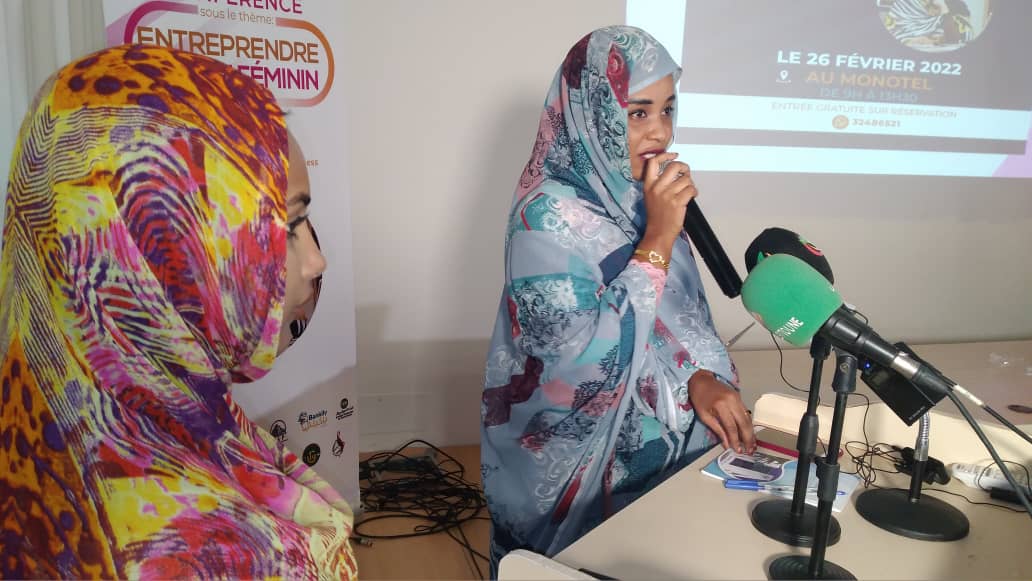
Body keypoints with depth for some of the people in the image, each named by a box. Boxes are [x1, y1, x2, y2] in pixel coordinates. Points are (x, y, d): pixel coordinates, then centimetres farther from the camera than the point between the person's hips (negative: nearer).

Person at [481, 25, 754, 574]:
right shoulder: (547, 216, -23)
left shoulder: (641, 197, -1)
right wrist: (659, 235, -29)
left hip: (657, 437, 6)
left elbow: (679, 312, 8)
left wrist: (703, 379, -11)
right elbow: (590, 362, -29)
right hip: (577, 459, -6)